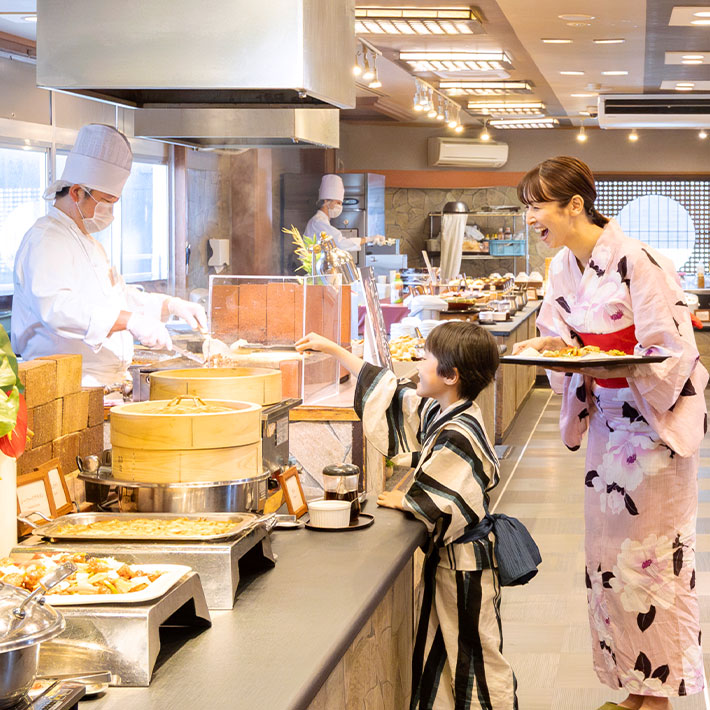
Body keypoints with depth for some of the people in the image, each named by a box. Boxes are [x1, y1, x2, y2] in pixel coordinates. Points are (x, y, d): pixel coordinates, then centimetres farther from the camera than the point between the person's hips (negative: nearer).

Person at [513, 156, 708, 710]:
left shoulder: (635, 261, -21)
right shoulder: (565, 267, 3)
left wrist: (597, 365, -30)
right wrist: (551, 347, -9)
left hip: (660, 414, -8)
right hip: (608, 415, 8)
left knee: (652, 557, -2)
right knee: (609, 556, 10)